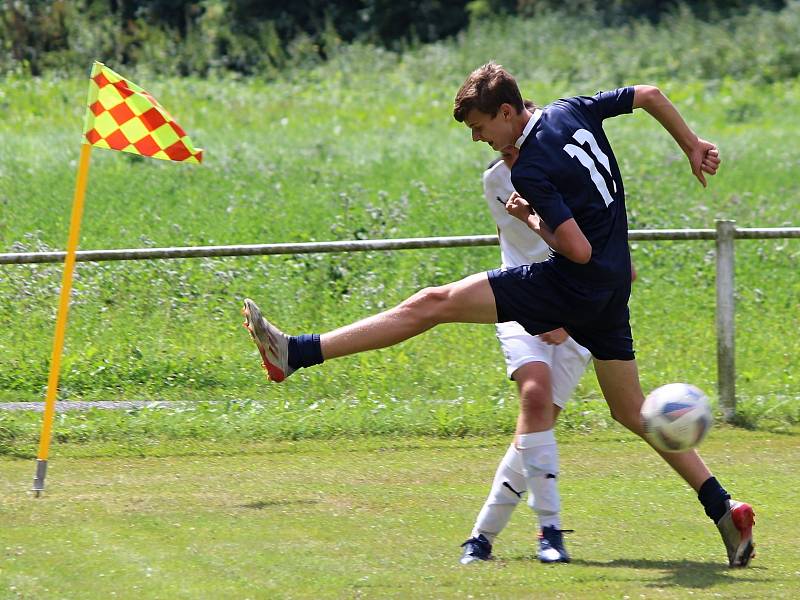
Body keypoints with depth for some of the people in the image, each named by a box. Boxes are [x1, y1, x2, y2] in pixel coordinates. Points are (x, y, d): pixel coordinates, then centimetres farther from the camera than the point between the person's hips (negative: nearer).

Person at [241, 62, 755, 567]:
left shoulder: (531, 172, -17)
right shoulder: (572, 111, 6)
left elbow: (578, 250, -21)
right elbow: (651, 95, 15)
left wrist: (531, 219, -4)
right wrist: (693, 146, 28)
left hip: (573, 286, -9)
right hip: (611, 292, 9)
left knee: (433, 304, -11)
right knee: (632, 413, 15)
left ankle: (296, 353, -17)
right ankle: (725, 510, 10)